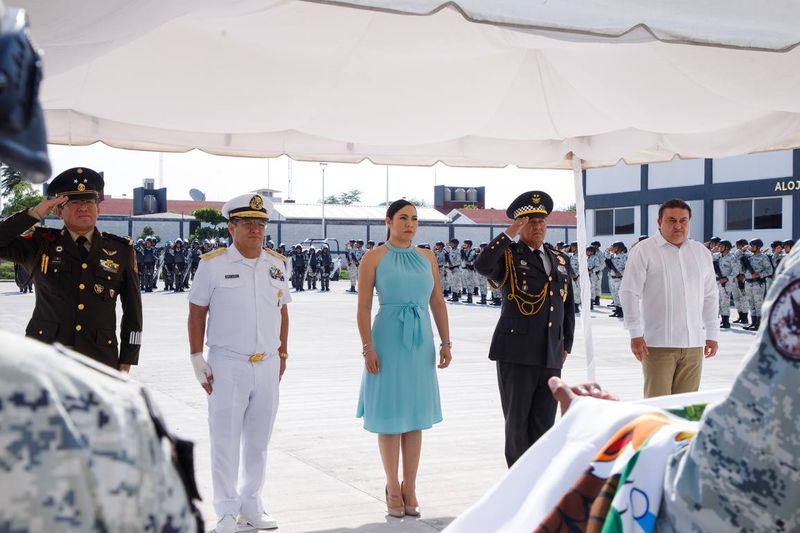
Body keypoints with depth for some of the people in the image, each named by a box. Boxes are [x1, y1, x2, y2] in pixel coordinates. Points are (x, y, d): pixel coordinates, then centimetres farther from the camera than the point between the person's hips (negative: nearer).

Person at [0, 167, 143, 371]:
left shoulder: (122, 251, 7)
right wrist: (34, 213, -7)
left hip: (99, 362, 0)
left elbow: (133, 310, 10)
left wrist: (126, 362, 8)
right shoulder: (41, 245, 7)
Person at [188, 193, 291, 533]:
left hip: (268, 365, 4)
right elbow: (197, 311, -1)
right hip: (227, 365, -4)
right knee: (225, 441, 0)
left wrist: (282, 354, 14)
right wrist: (197, 358, -4)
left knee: (258, 441, 12)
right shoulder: (213, 264, -4)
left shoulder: (276, 264, 8)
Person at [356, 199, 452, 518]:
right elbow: (363, 306, -7)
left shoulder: (427, 258, 9)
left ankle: (410, 488, 18)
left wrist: (446, 342, 4)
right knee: (390, 415, 4)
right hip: (388, 340, -3)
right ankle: (393, 488, 17)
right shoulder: (374, 258, -2)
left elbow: (438, 302, 10)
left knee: (415, 415, 8)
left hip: (421, 342, 4)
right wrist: (368, 348, -13)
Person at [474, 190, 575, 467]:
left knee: (543, 424, 8)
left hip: (551, 355, 5)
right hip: (516, 353, -5)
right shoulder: (508, 256, 0)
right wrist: (508, 234, -18)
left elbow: (568, 305, 23)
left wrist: (566, 345, 18)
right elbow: (482, 266, -24)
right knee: (517, 423, 2)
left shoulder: (560, 260, 16)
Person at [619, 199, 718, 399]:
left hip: (694, 343, 5)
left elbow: (710, 296, 19)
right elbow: (630, 293, -5)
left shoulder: (702, 252, 14)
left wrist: (712, 334, 15)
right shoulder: (644, 251, -2)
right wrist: (636, 334, -9)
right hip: (658, 343, -5)